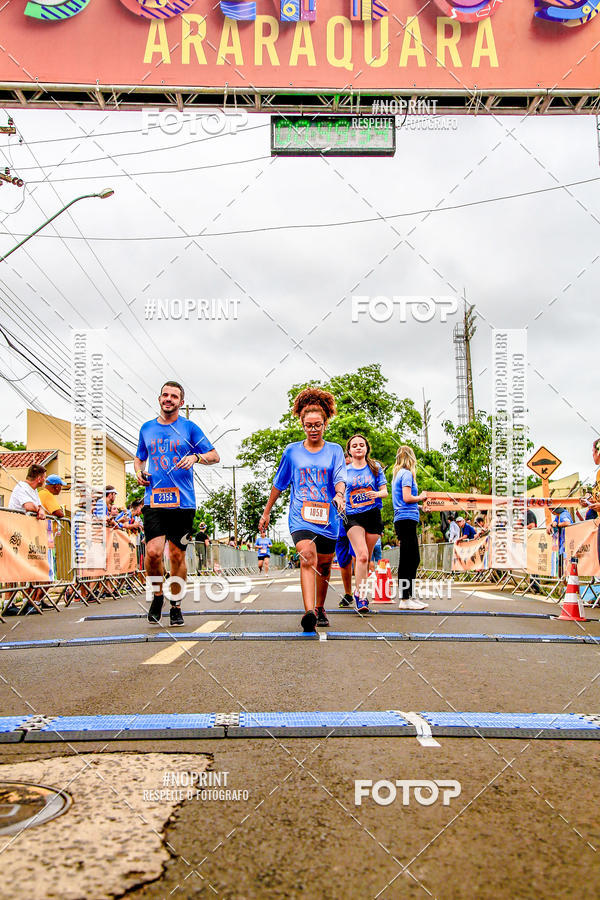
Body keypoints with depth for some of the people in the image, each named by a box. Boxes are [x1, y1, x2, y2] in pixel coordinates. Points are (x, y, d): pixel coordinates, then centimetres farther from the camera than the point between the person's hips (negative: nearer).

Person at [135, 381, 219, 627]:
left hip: (183, 502, -1)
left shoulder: (189, 428, 5)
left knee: (177, 555, 2)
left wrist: (196, 457, -15)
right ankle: (157, 595, 12)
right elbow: (139, 458, 28)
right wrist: (139, 472, 7)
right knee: (153, 552, -14)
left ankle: (176, 607, 18)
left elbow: (214, 456, 5)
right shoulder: (147, 428, 14)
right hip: (153, 500, 1)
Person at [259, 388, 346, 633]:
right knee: (308, 557, -25)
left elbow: (340, 478, -7)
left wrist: (340, 494, -30)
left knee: (324, 566, 13)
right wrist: (266, 512, 18)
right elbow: (279, 483, 15)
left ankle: (319, 608, 35)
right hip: (300, 516, -2)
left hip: (327, 518, 2)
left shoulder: (334, 451, 6)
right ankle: (308, 612, -36)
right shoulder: (292, 451, 8)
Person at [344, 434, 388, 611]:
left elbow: (384, 491, 5)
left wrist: (377, 494, -17)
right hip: (352, 517, -1)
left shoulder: (375, 467, 8)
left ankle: (359, 592, 26)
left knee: (366, 559, 7)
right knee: (362, 556, -18)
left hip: (373, 515, 2)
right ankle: (361, 596, -12)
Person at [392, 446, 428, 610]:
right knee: (407, 560, -8)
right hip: (407, 519, -10)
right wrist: (421, 497, 0)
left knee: (414, 559, 13)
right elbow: (407, 497, -16)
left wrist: (417, 503, 20)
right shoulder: (407, 474, -8)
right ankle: (404, 599, -6)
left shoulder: (397, 474, 20)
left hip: (401, 520, 10)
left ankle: (410, 596, 18)